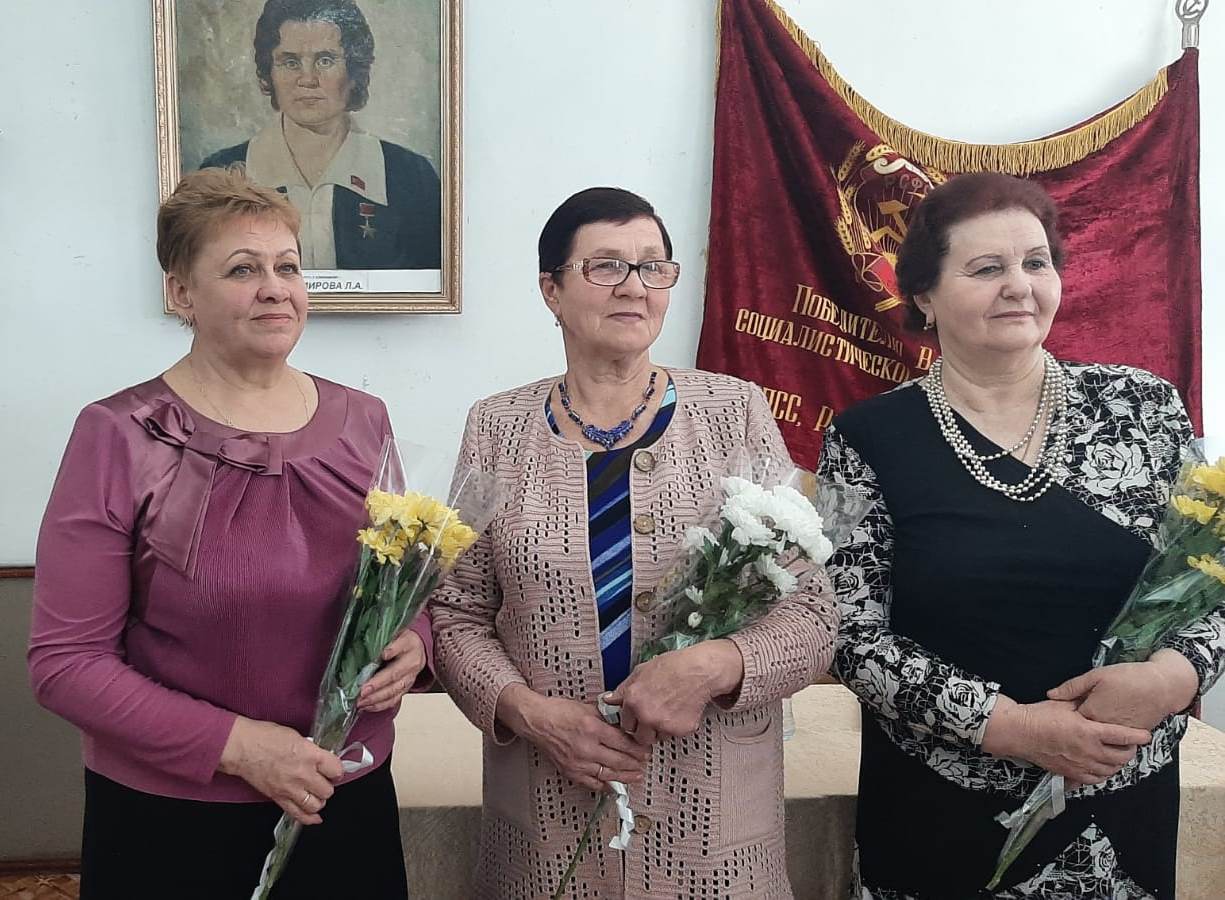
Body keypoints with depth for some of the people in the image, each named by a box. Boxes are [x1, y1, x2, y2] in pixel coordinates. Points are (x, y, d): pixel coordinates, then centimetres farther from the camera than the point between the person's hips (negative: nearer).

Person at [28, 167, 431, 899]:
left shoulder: (363, 422, 1)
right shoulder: (122, 438, -10)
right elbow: (66, 662, -10)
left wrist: (413, 646, -9)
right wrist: (239, 744, -18)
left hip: (351, 804, 4)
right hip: (171, 824, -3)